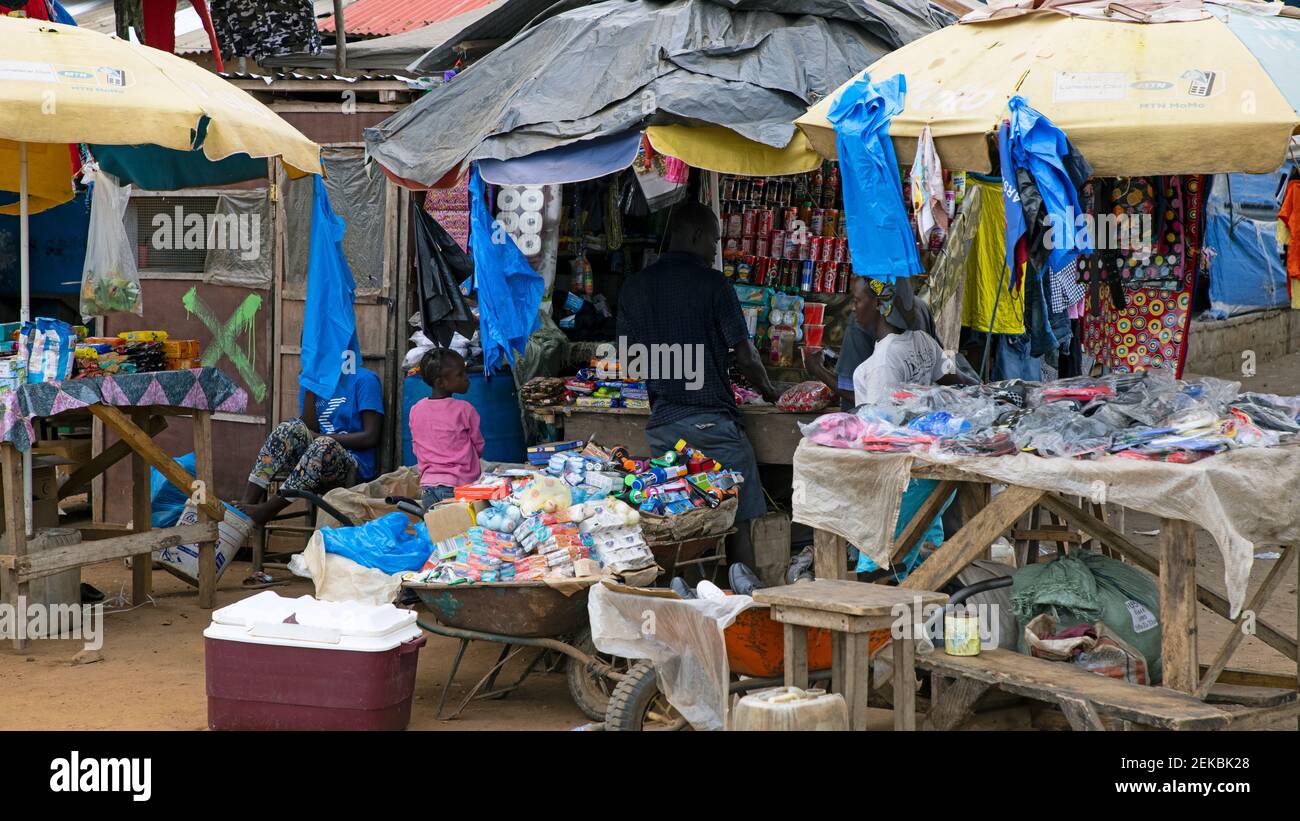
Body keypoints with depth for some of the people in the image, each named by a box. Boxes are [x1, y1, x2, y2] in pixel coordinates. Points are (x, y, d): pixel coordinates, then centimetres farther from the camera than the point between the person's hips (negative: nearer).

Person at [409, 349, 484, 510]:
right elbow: (479, 447, 1)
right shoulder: (464, 410, -9)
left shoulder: (416, 410, 4)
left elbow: (417, 449, 12)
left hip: (428, 485, 5)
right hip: (460, 486, -5)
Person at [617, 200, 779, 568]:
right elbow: (746, 357, -6)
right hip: (712, 420, -5)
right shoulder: (712, 283, -7)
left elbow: (630, 360, 13)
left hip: (662, 424, 5)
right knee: (737, 522, 1)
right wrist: (767, 389, 13)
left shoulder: (634, 287, 8)